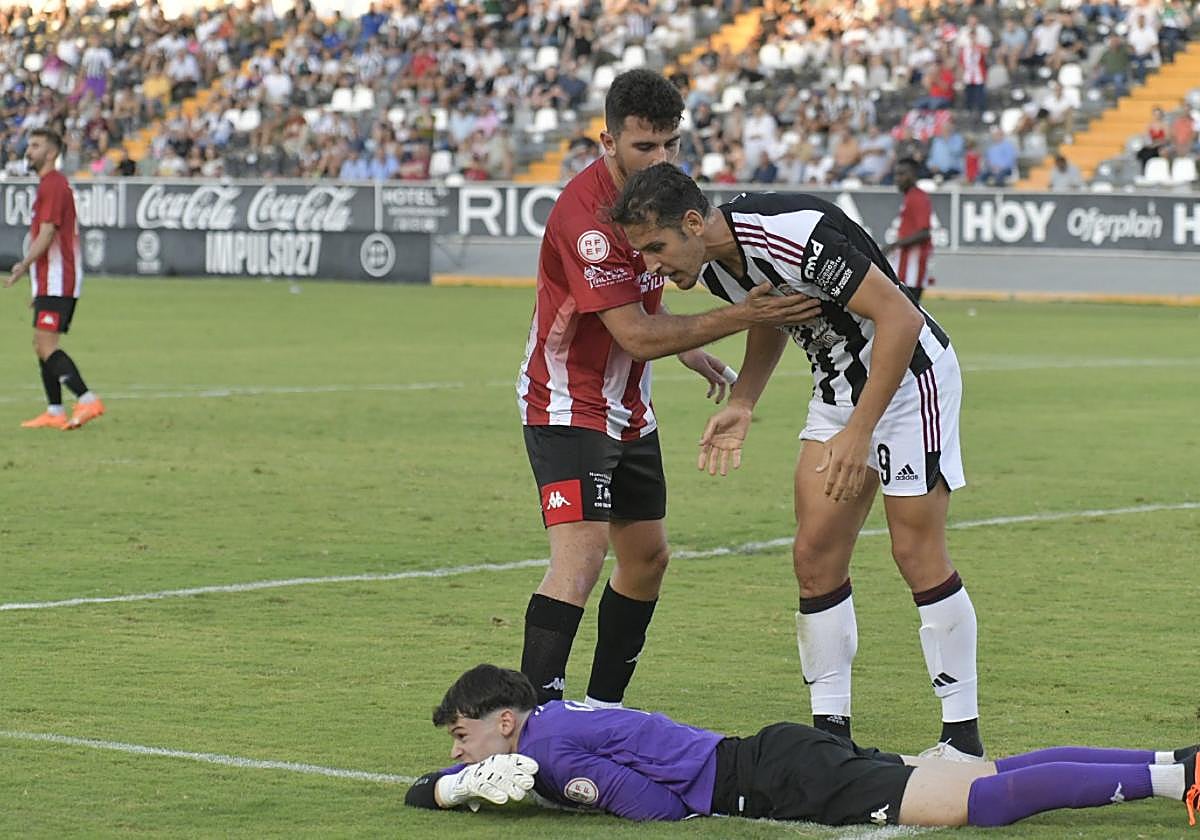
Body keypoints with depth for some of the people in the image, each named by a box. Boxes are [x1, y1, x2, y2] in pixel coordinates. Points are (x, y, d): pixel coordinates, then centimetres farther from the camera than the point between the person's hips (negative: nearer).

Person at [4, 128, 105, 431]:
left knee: (46, 346, -16)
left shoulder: (53, 184, -11)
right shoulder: (53, 183, 21)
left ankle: (87, 400, -21)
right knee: (41, 346, 11)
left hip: (56, 281, -10)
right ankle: (55, 412, 11)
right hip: (51, 281, 10)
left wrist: (24, 266, -28)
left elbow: (47, 233, -21)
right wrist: (39, 288, 27)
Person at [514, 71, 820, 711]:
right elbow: (637, 336, -28)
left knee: (646, 557, 13)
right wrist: (740, 317, -30)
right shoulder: (586, 213, -26)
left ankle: (602, 706, 23)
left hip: (627, 406, 9)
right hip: (568, 403, -9)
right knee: (580, 555, -22)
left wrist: (690, 350, 20)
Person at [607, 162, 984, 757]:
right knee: (815, 554, 1)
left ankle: (963, 736, 0)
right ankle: (830, 728, 8)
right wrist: (742, 403, 4)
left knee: (917, 553, -9)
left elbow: (899, 318, -29)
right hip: (837, 388, 8)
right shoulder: (714, 264, -4)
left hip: (908, 374, -8)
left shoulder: (793, 234, -30)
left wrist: (860, 430, -31)